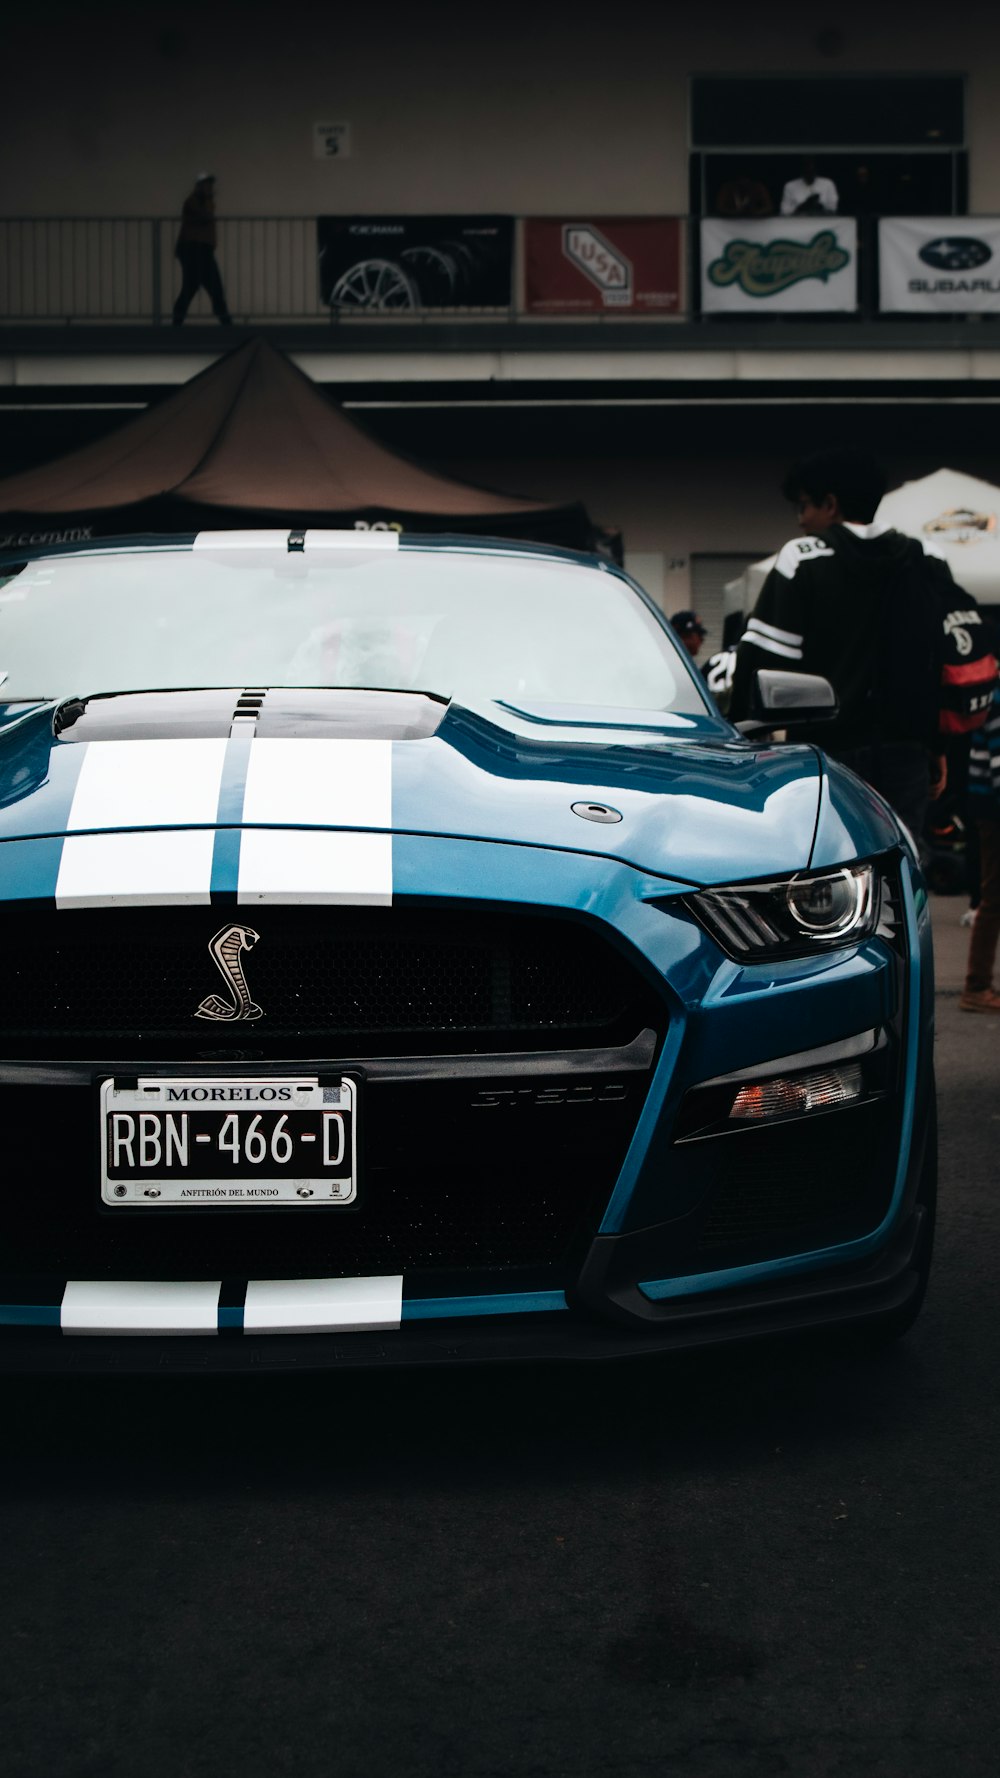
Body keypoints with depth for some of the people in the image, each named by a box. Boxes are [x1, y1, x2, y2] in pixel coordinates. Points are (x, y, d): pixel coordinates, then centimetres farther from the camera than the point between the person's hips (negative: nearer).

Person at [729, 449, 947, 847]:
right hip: (906, 752, 4)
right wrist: (935, 747, 19)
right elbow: (938, 669, 13)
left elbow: (762, 658, -10)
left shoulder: (804, 558, -5)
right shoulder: (925, 564, 10)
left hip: (831, 747, -4)